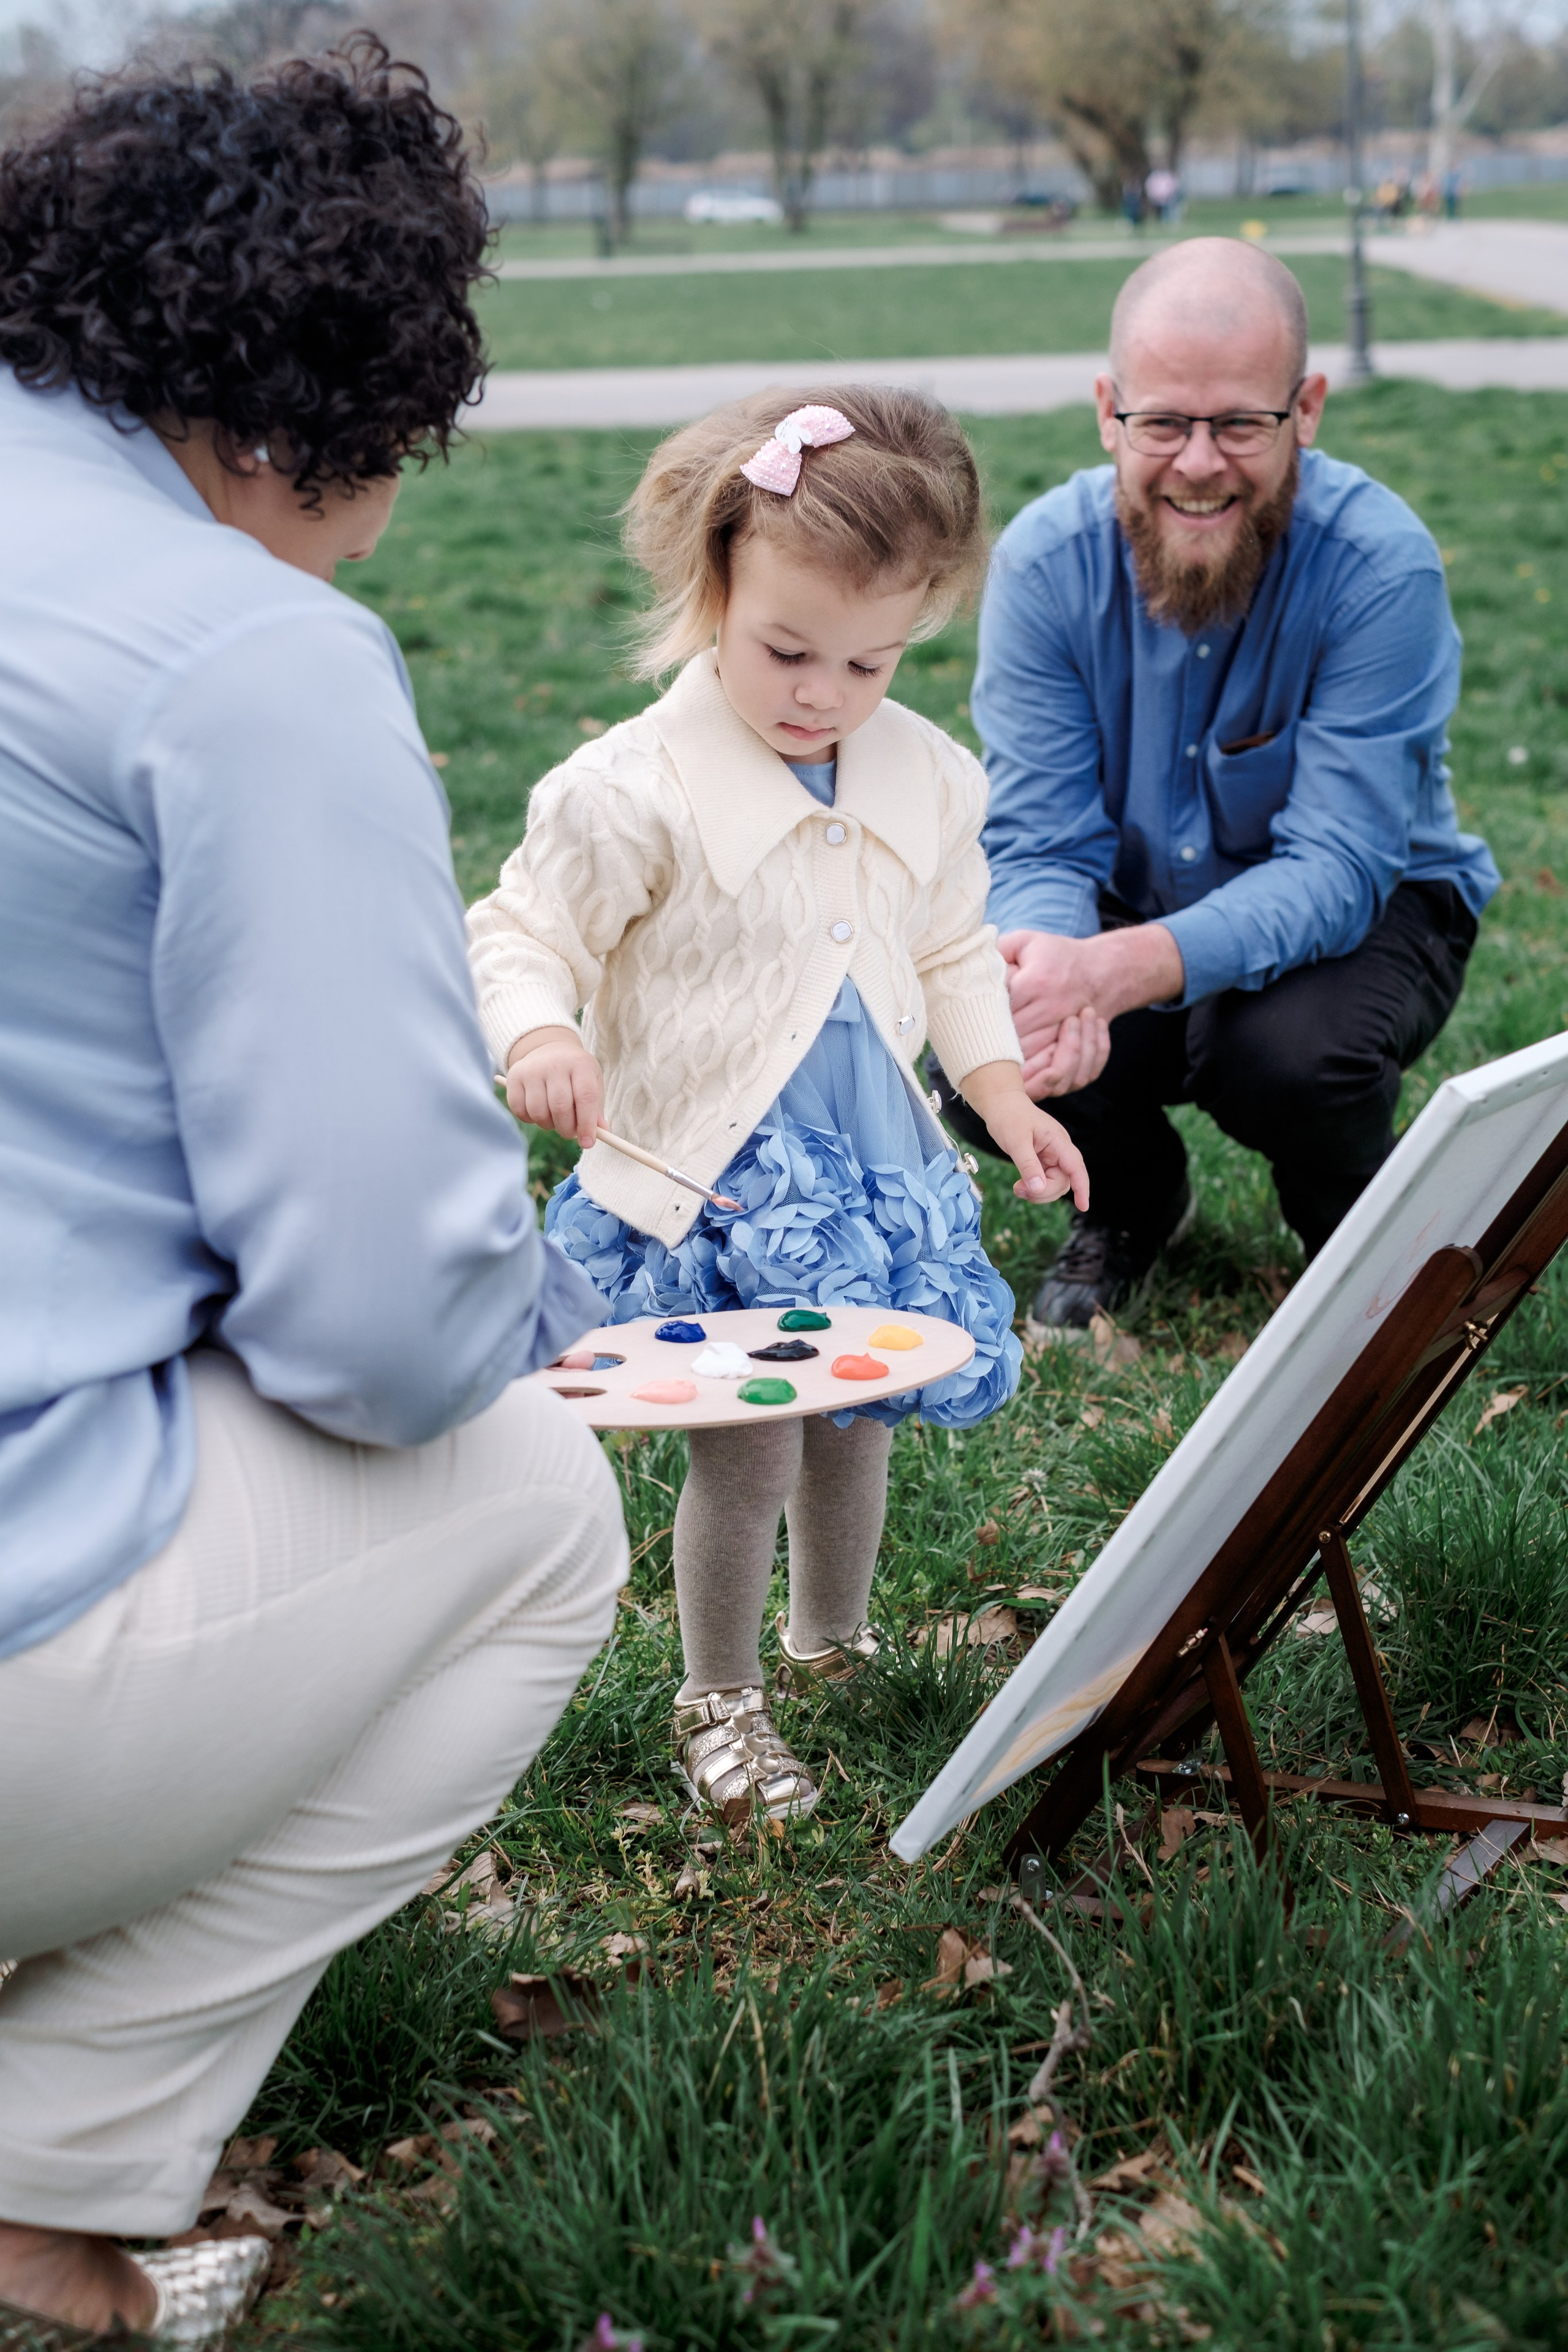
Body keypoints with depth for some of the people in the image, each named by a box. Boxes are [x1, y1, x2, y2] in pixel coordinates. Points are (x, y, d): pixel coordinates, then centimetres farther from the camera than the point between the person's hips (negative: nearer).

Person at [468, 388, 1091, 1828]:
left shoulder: (928, 779, 1)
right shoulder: (635, 790, -18)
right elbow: (524, 936, -13)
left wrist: (1003, 1096, 9)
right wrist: (539, 1039, -32)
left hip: (876, 1160, 6)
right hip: (706, 1171, -5)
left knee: (859, 1415, 18)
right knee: (748, 1443, -2)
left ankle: (835, 1634, 46)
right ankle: (718, 1699, 22)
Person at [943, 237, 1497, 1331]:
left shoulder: (1380, 564, -26)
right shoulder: (1047, 559, -17)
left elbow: (1335, 870, -31)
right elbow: (1042, 842, -16)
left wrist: (1123, 969, -48)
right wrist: (1049, 959, -42)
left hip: (1366, 908, -2)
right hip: (1130, 918, 3)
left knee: (1286, 1053, -36)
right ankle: (1133, 1200, 11)